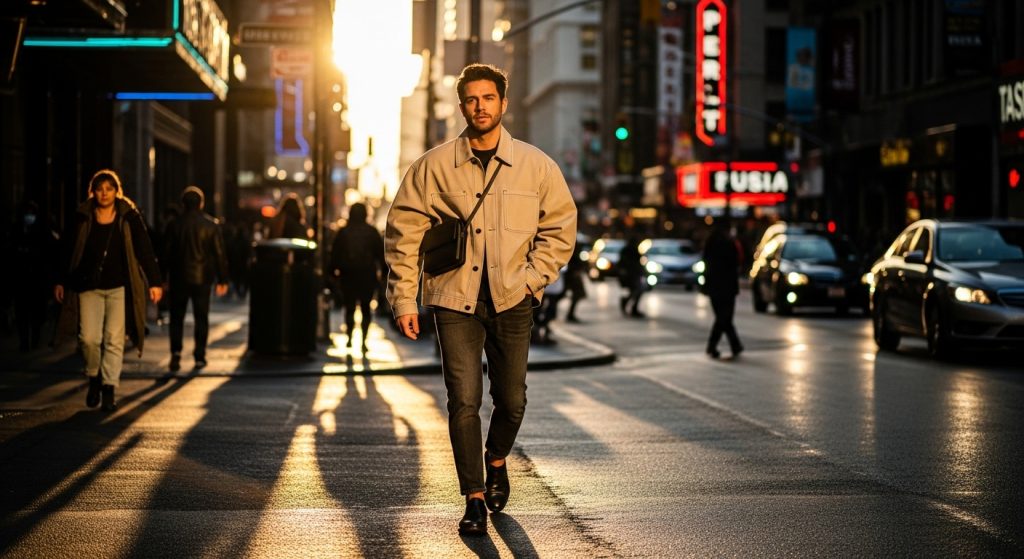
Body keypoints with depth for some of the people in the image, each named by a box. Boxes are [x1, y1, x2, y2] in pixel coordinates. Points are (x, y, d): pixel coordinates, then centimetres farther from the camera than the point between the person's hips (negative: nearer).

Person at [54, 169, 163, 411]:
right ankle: (94, 377, 19)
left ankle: (109, 389, 2)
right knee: (89, 338, -7)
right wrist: (62, 281, 14)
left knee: (114, 339, -5)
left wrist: (154, 281, -6)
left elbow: (145, 250, -1)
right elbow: (71, 252, 12)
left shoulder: (129, 217, 0)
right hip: (89, 287, 1)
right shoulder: (84, 218, 4)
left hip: (119, 287, -1)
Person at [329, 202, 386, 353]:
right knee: (365, 307, 6)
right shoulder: (372, 232, -1)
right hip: (367, 274, 0)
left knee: (350, 307, 9)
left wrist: (333, 270, 7)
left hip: (347, 274, 0)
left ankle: (349, 338, 2)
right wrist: (384, 270, 5)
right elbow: (381, 253, 0)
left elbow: (334, 254, 1)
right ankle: (364, 339, -5)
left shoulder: (343, 232, 0)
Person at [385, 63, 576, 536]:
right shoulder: (433, 167, -2)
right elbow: (403, 233, 1)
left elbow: (560, 226, 10)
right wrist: (404, 300, -3)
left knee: (511, 401, 10)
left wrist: (533, 278, -2)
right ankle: (474, 500, 5)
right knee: (463, 402, -7)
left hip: (511, 301, 1)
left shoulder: (535, 165, 1)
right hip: (455, 300, -1)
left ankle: (496, 462, 41)